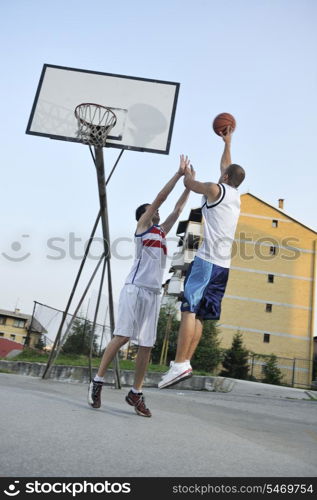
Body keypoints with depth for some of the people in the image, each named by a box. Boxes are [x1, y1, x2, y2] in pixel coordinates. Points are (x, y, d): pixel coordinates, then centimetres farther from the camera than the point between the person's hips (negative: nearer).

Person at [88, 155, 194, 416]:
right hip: (136, 288, -7)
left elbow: (178, 208, 27)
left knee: (147, 344, 3)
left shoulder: (161, 231, 25)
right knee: (122, 336, -11)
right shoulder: (142, 227, 7)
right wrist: (179, 173, 3)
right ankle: (97, 381, 0)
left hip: (154, 293, 7)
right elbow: (160, 198, 1)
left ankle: (136, 393, 9)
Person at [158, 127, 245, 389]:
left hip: (207, 260, -8)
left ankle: (180, 364, -21)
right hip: (223, 265, 8)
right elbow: (227, 168, 37)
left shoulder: (216, 189, 0)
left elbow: (189, 183, 13)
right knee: (198, 315, 7)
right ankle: (186, 362, 5)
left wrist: (187, 171, 35)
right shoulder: (236, 196, 22)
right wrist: (228, 142, 48)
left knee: (190, 310, -14)